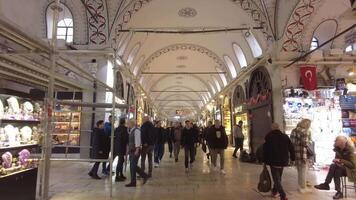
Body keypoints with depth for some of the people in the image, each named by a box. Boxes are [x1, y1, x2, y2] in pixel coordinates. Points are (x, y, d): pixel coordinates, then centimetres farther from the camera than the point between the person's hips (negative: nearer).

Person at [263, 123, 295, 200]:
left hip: (273, 161, -4)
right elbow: (291, 148, 4)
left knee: (276, 179, 0)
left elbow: (265, 150, -7)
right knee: (278, 177, 21)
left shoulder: (268, 137, -7)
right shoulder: (285, 137, 2)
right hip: (283, 161, 5)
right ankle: (274, 191, 35)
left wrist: (265, 160, 0)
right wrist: (293, 158, 12)